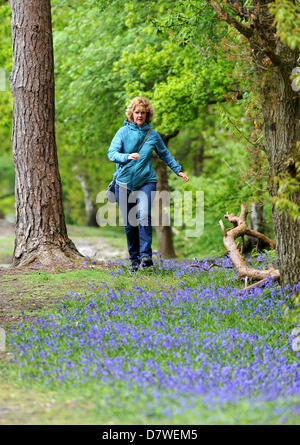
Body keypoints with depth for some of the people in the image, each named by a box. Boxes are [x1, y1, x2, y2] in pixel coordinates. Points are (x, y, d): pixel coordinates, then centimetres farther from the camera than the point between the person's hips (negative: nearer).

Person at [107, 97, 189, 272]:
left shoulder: (153, 135, 6)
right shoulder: (123, 132, 1)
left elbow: (165, 154, 22)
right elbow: (112, 153, -11)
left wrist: (178, 170, 20)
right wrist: (127, 157, -29)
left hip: (146, 182, 0)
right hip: (125, 183, 0)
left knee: (144, 216, -22)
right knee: (129, 224, 3)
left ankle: (146, 256, -24)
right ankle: (134, 259, 15)